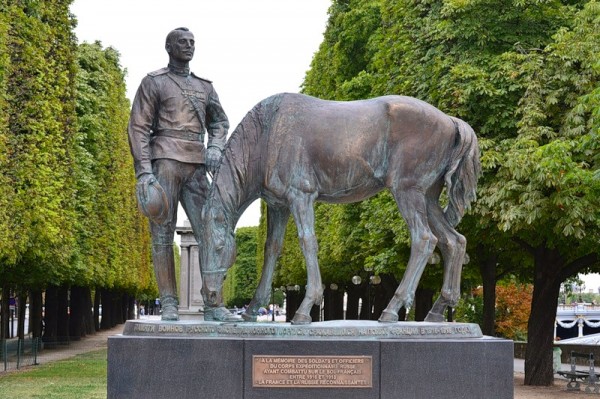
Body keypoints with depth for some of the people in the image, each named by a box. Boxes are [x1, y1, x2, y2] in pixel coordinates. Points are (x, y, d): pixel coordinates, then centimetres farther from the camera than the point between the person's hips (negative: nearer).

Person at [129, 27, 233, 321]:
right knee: (163, 234, -6)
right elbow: (138, 128, -2)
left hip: (195, 167, 4)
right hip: (163, 162, -4)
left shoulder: (204, 87, 19)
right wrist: (143, 172, -13)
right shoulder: (152, 82, 4)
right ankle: (168, 305, -3)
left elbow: (219, 122, 20)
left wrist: (215, 148, -4)